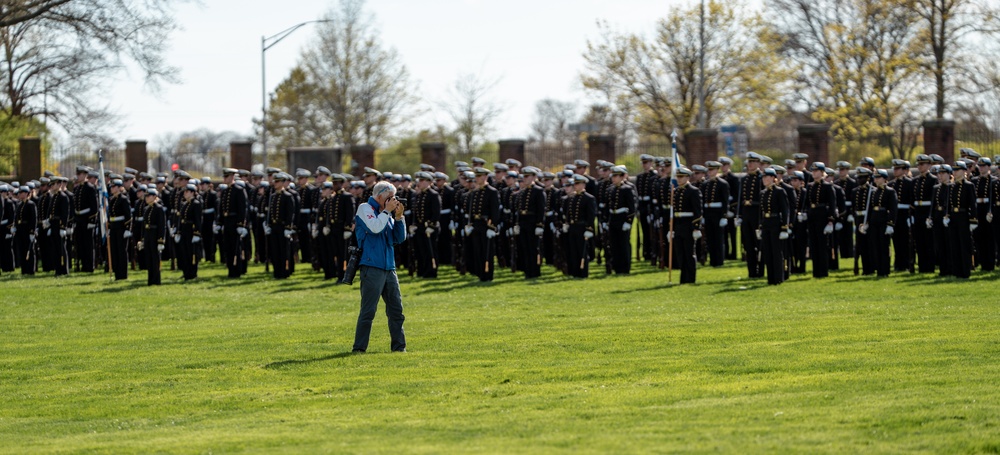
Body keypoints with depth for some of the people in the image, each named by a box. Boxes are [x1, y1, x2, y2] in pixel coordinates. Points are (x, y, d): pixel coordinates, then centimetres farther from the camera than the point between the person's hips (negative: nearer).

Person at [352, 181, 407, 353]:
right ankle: (359, 347, -4)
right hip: (372, 267, -7)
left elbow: (400, 238, 15)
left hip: (389, 268, 7)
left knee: (396, 309, 7)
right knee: (368, 310, -8)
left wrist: (398, 217, 4)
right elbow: (375, 227, -18)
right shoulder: (365, 208, -1)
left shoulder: (385, 213, 18)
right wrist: (387, 211, -7)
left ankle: (399, 346, 14)